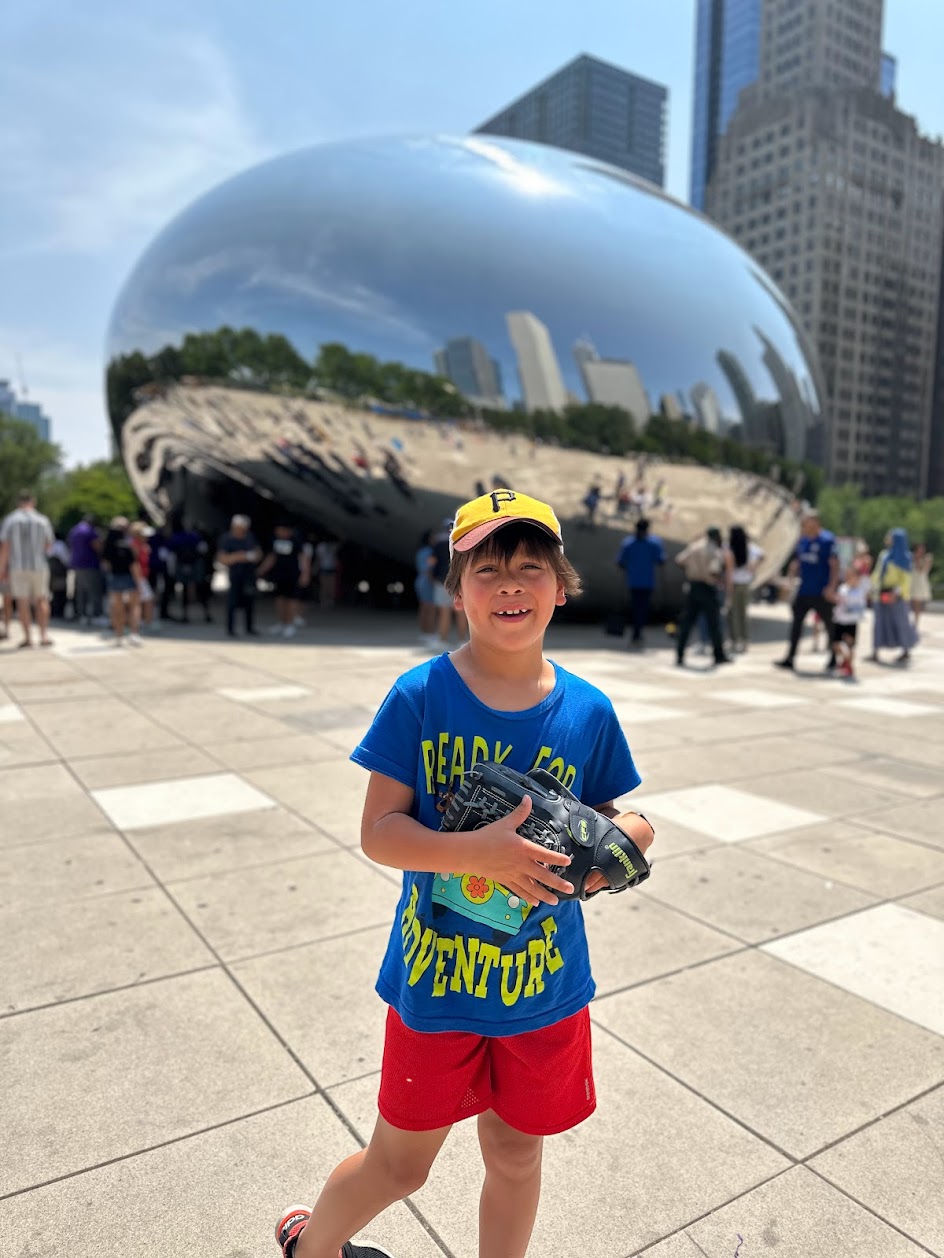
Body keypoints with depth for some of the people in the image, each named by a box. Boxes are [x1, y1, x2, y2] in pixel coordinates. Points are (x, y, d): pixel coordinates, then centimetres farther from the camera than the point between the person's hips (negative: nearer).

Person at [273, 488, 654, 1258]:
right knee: (400, 1164, 18)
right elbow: (379, 831, -15)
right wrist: (476, 852, -30)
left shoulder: (587, 710, -7)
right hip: (435, 980, -2)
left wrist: (626, 834, -18)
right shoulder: (420, 696, -15)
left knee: (516, 1154, 22)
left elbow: (612, 817, 4)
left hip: (546, 986, 2)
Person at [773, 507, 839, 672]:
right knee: (796, 622, 6)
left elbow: (835, 565, -16)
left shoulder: (827, 540, -14)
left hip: (821, 593, -7)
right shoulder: (803, 540, 6)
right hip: (804, 591, 7)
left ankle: (833, 659, 20)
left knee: (829, 625, 7)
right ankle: (789, 659, 10)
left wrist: (831, 587, -22)